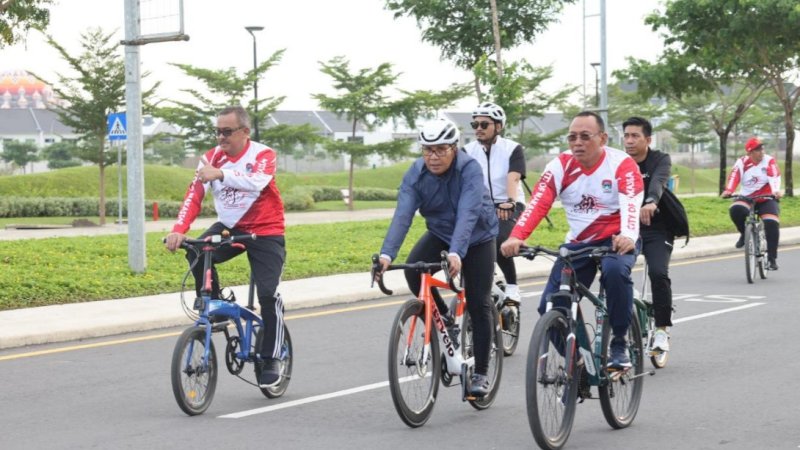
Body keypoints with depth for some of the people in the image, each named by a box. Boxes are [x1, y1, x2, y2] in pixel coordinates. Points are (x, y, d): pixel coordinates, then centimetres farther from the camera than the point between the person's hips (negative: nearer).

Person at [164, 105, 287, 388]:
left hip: (265, 232, -4)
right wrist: (179, 230, -26)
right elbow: (194, 195, -11)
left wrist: (220, 174, -51)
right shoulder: (212, 158, -2)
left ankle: (270, 360, 2)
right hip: (229, 227, 4)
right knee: (196, 255, -26)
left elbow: (257, 182, -36)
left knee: (268, 295, -14)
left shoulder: (263, 155, -14)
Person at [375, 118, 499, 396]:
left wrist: (456, 254, -57)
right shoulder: (415, 174, -19)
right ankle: (444, 319, 0)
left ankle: (481, 373, 4)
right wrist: (387, 254, -45)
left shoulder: (470, 169, -30)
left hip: (478, 236, -3)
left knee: (479, 305, -8)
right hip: (440, 232, 3)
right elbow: (402, 215, -29)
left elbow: (467, 214, -42)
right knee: (413, 270, -25)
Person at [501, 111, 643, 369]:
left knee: (615, 270, -37)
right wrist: (516, 237, -35)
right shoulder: (561, 166, -5)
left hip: (616, 240, -4)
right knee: (551, 307, -10)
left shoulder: (621, 164, -13)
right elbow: (537, 203, -18)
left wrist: (628, 236, -50)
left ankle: (619, 344, -19)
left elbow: (631, 204, -30)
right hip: (578, 243, 4)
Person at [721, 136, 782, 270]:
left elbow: (775, 177, -25)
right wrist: (728, 191, -38)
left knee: (772, 224, -24)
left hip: (767, 200, -1)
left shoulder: (769, 161, -9)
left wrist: (776, 191, -45)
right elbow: (734, 177, -18)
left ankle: (772, 258, -11)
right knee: (736, 210, -31)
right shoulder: (742, 162, -4)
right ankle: (744, 233, 0)